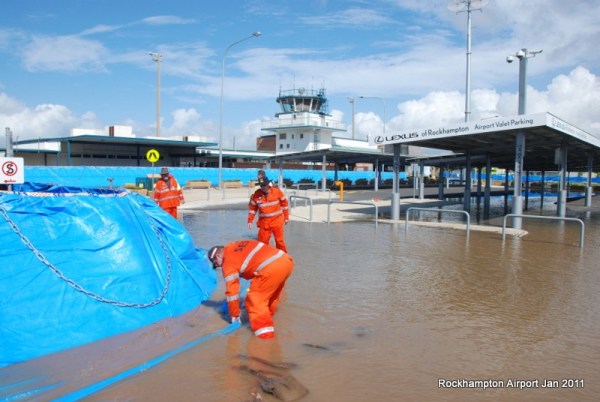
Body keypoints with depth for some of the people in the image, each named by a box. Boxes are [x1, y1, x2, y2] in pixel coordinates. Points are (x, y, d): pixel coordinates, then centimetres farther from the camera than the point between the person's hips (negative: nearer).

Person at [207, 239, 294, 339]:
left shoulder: (229, 262, 4)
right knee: (271, 296, 29)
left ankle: (265, 334, -1)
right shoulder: (237, 245, 26)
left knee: (255, 300, 2)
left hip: (271, 268, -9)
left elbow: (232, 290, 7)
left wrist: (234, 315, 19)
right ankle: (266, 319, 47)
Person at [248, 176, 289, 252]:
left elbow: (284, 204, 2)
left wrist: (286, 217, 6)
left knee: (279, 240, 5)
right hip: (264, 222, 1)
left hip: (277, 221, -1)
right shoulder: (256, 194, -7)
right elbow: (252, 208, 4)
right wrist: (250, 221, 2)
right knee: (262, 241, 4)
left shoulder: (277, 192, -8)